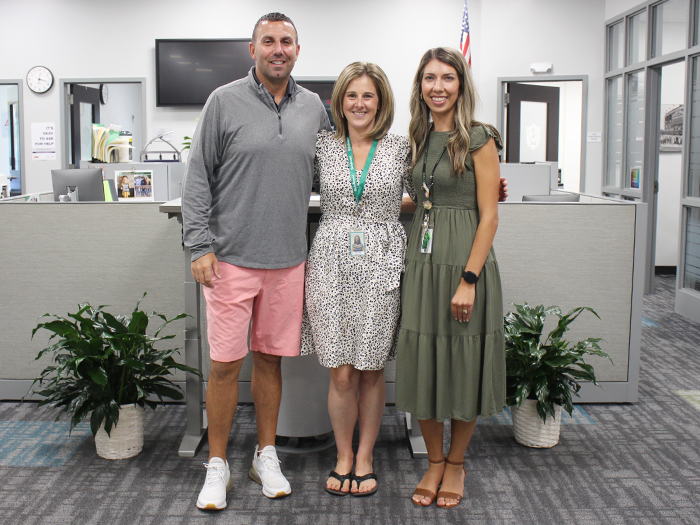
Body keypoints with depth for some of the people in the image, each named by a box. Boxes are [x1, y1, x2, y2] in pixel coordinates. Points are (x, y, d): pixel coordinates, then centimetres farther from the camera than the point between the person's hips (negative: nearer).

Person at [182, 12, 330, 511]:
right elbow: (198, 177, -2)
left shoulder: (313, 106, 10)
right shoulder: (225, 101, -1)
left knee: (271, 357, 12)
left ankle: (266, 456, 26)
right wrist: (201, 245, -8)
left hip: (288, 259, 3)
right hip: (232, 258, -3)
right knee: (226, 363, 1)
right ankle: (218, 465, 17)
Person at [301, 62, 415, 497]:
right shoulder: (323, 146, 7)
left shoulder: (400, 148, 4)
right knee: (342, 373, 2)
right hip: (332, 265, 1)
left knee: (372, 370, 7)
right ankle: (343, 456, 23)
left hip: (381, 266, 0)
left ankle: (365, 457, 25)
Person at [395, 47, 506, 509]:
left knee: (462, 364, 5)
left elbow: (489, 216, -11)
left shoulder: (478, 139, -7)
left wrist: (469, 279, -18)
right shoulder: (421, 138, 12)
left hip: (465, 259, -6)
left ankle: (456, 464, 24)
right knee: (422, 362, 8)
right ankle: (434, 462, 26)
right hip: (422, 258, 6)